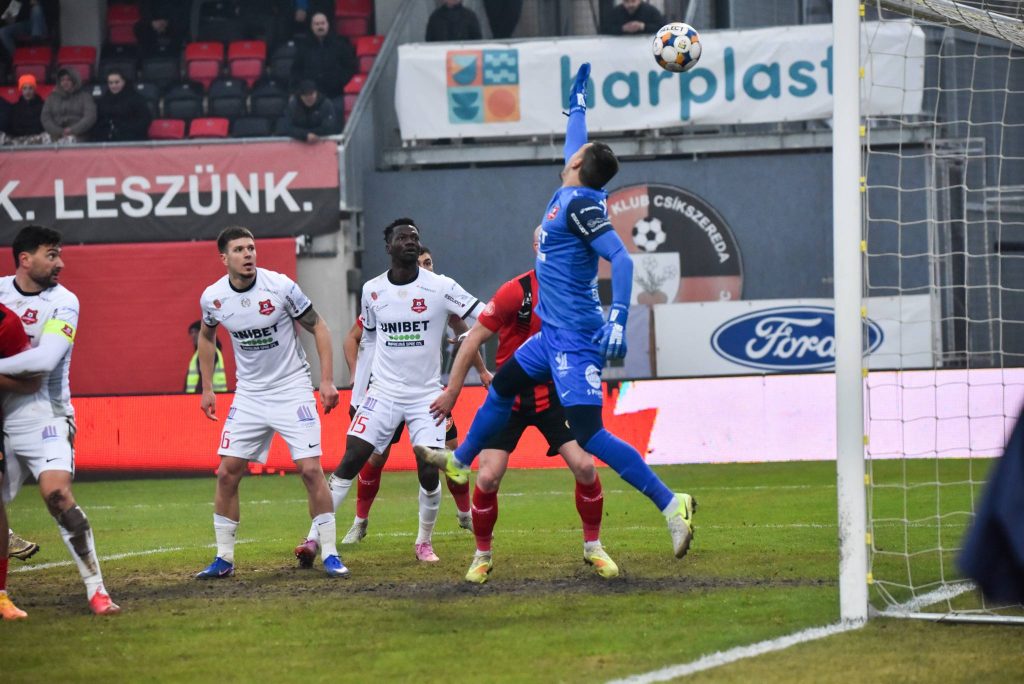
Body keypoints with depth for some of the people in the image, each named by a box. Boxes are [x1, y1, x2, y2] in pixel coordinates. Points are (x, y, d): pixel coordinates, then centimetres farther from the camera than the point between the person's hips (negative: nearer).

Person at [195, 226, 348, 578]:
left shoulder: (280, 286, -15)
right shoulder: (213, 297, -5)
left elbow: (317, 327, -5)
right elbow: (206, 337, 17)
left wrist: (327, 380, -11)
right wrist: (207, 388, 15)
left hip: (293, 391, -3)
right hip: (249, 396, 3)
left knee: (310, 470, -12)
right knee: (227, 473, -1)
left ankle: (330, 555, -3)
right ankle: (224, 559, 11)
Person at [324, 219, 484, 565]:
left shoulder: (440, 287, -8)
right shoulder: (373, 290, 2)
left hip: (426, 395, -2)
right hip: (383, 393, 2)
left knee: (429, 472, -8)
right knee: (350, 461, -7)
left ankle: (424, 542, 15)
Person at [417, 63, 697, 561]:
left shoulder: (581, 204, -17)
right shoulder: (571, 196, 9)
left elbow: (621, 258, -27)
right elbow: (575, 145, 29)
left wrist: (617, 319, -35)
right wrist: (577, 102, 43)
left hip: (574, 338, -10)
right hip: (555, 334, 10)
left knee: (589, 434, -18)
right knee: (503, 385, 28)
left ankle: (669, 504, -20)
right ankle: (460, 461, 49)